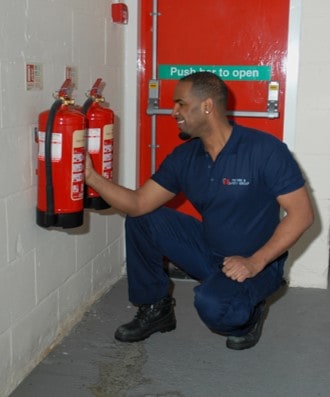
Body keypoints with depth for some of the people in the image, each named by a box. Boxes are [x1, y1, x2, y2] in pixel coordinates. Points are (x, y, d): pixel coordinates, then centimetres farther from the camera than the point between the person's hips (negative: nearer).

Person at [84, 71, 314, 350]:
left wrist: (255, 262, -26)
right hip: (209, 252, 6)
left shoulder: (265, 150, -18)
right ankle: (154, 309, 10)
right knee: (141, 220, -4)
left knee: (212, 303, -36)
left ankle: (249, 315, 2)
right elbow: (139, 204, -4)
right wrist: (92, 177, -15)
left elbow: (302, 213, -19)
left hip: (258, 263, -6)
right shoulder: (184, 157, -1)